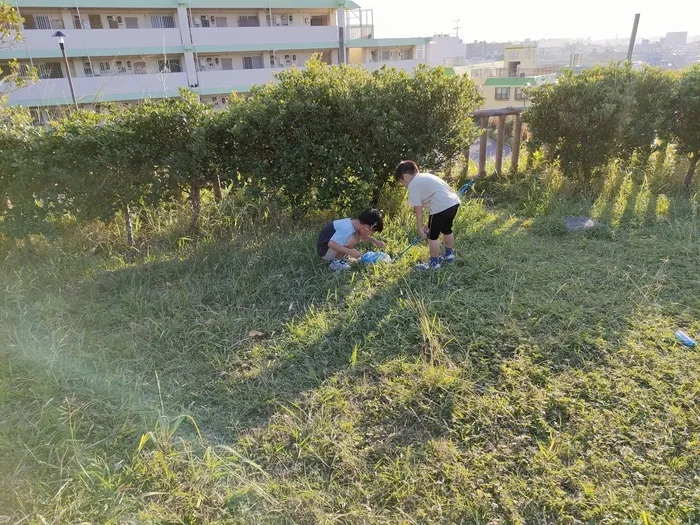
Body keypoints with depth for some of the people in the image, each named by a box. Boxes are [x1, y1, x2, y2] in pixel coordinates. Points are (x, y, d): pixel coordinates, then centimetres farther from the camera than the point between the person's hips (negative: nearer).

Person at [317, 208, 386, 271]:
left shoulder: (354, 223, 0)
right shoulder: (346, 229, -29)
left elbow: (364, 237, 21)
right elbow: (331, 244, -37)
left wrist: (375, 241, 7)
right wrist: (350, 251, -36)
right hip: (325, 251, -9)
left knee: (358, 236, 5)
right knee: (352, 240, -27)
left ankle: (339, 257, 9)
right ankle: (335, 262, -12)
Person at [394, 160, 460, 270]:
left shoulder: (413, 185, -2)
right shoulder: (425, 177, 24)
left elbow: (418, 208, -4)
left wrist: (420, 227, 3)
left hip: (441, 207, -10)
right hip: (454, 202, 10)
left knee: (433, 235, 6)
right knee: (446, 230, 29)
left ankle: (434, 263, 17)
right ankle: (449, 255, 47)